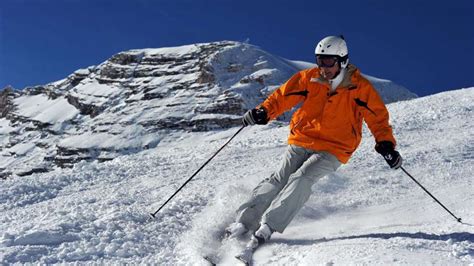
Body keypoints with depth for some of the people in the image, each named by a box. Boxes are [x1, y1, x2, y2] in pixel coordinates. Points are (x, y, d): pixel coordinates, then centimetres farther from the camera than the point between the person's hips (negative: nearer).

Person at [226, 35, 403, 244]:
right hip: (301, 142, 2)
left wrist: (385, 143, -16)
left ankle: (270, 224, -19)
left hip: (333, 150, -2)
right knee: (280, 179, -11)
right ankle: (244, 220, -5)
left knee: (301, 179, -23)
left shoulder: (360, 87, -5)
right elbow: (283, 96, 2)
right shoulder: (309, 78, 1)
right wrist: (264, 112, -16)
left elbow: (378, 117, -1)